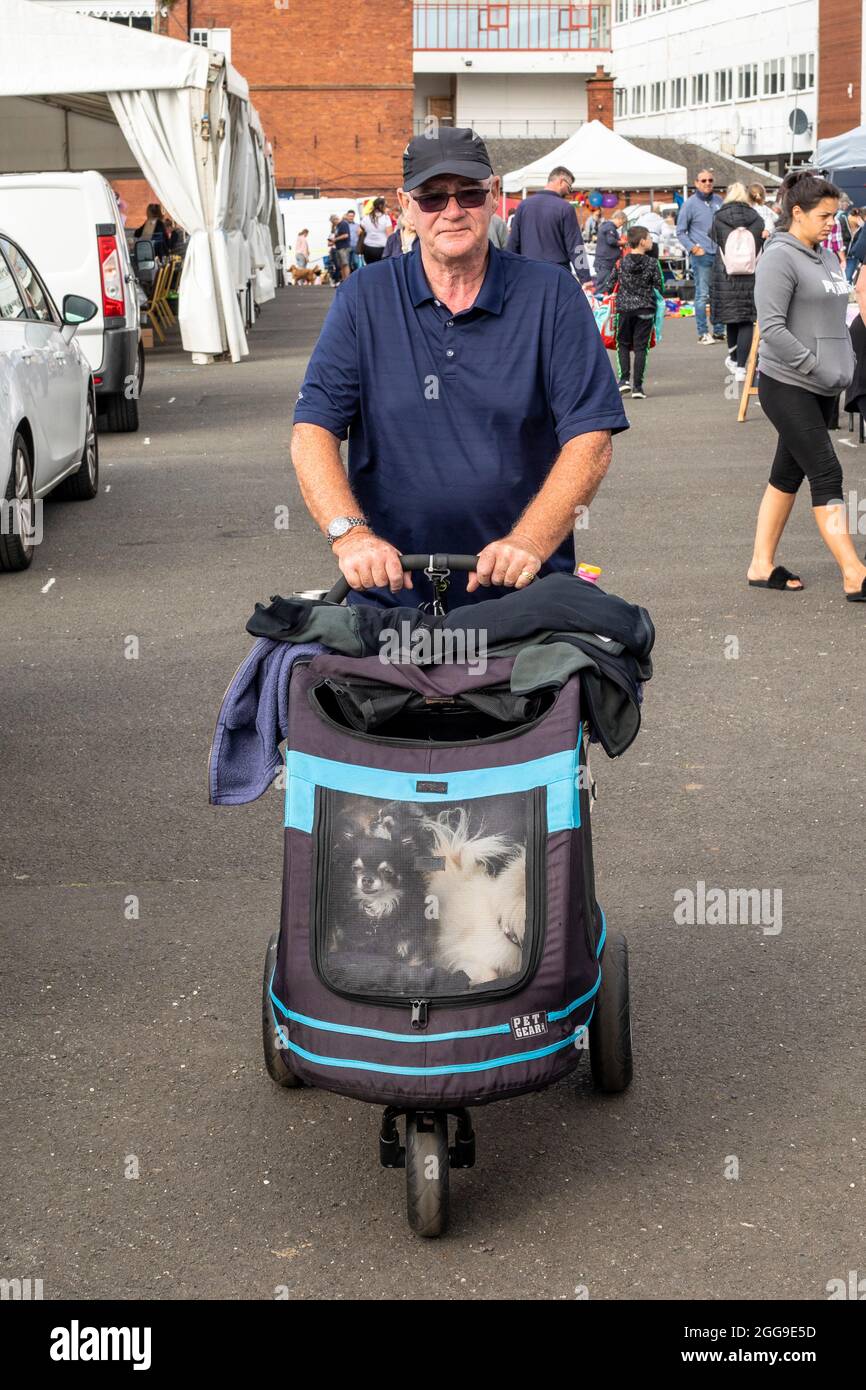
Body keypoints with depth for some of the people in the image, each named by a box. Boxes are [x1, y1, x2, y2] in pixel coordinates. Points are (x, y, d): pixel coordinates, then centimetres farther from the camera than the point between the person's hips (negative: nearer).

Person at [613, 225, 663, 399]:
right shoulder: (652, 263, -5)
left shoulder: (622, 261, -1)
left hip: (624, 308, 1)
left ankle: (625, 379, -1)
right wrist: (657, 303, 14)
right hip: (645, 310, -1)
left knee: (623, 344, 15)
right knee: (640, 347, 3)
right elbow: (658, 286, -1)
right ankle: (637, 386, 0)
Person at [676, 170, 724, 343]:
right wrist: (693, 248, -13)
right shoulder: (690, 204, -2)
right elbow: (680, 231, -1)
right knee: (702, 295, -6)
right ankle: (703, 333, -1)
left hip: (719, 254, 5)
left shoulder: (719, 201, 10)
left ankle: (719, 330, 15)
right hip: (701, 255, -5)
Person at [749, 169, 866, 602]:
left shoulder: (827, 256, 14)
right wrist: (817, 366, -20)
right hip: (787, 385, -8)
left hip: (821, 388, 8)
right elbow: (772, 328, -20)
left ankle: (762, 565, 19)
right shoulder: (780, 257, -13)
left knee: (788, 473, 12)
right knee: (826, 474, -10)